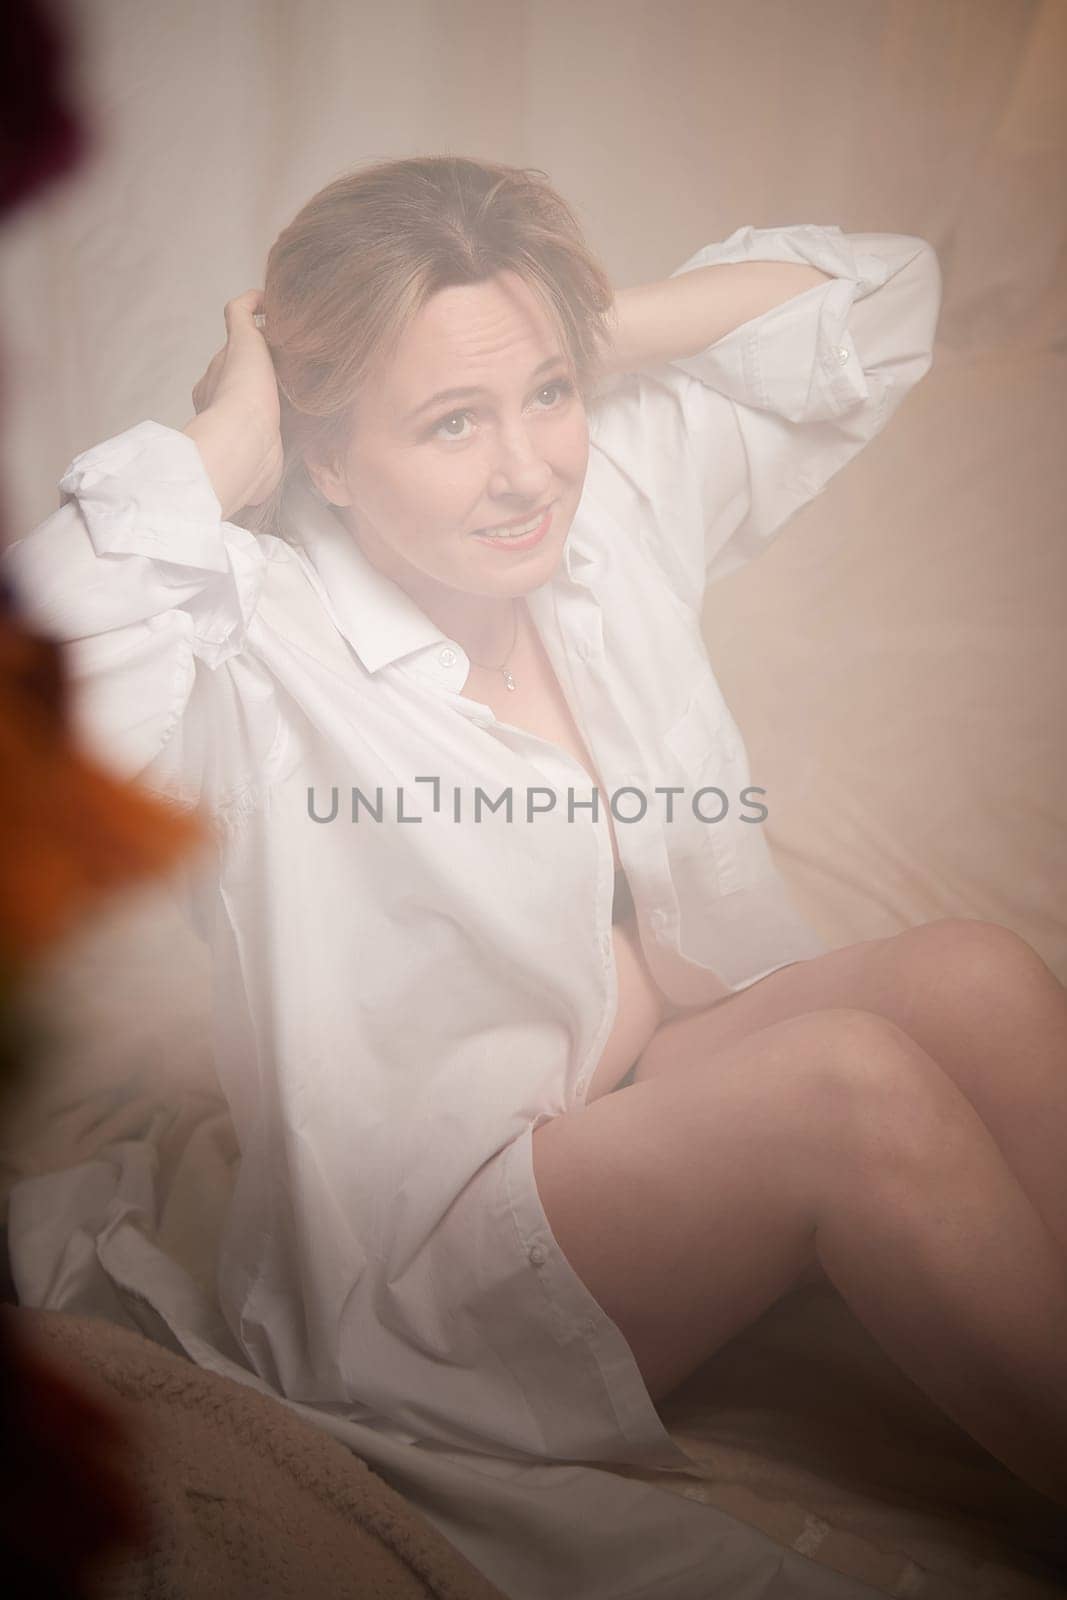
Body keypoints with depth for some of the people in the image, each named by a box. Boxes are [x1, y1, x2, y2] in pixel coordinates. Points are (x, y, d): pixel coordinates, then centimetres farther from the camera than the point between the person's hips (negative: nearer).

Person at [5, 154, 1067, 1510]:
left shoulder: (620, 493, 0)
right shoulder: (254, 646, -18)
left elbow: (882, 293, 7)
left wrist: (594, 332, -5)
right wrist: (222, 446, -24)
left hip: (681, 1074, 7)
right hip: (422, 1266, -6)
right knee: (855, 1078, -29)